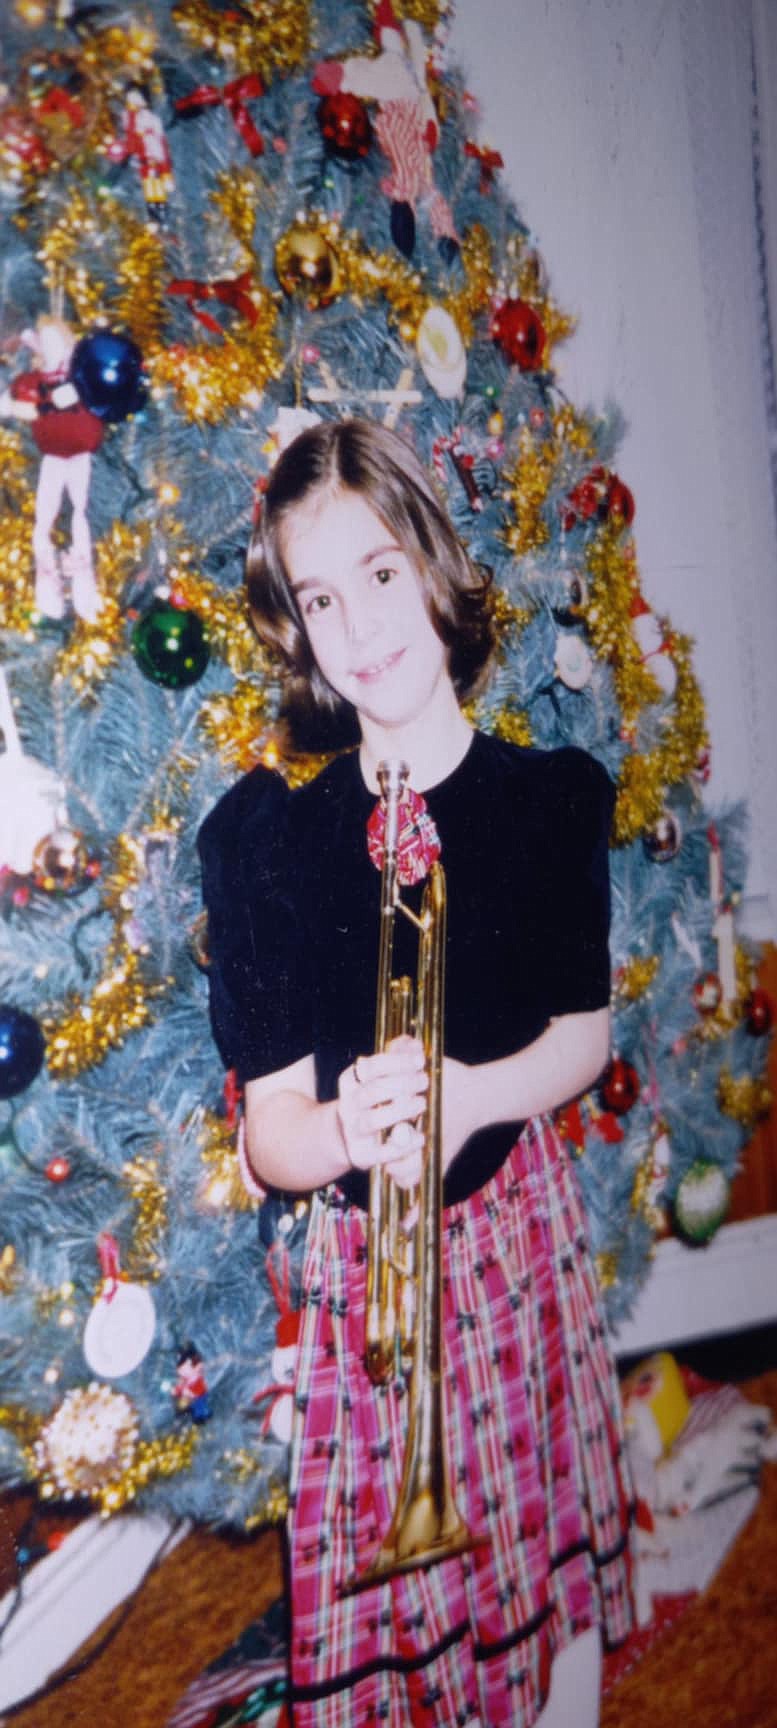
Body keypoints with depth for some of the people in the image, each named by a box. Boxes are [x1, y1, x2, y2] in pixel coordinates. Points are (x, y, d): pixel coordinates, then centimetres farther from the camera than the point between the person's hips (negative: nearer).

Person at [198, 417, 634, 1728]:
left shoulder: (554, 795, -7)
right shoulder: (265, 836, -12)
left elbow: (584, 1036, 0)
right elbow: (268, 1130, -11)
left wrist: (465, 1097, -19)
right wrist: (353, 1133, -33)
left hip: (527, 1221, 2)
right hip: (364, 1260, -1)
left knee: (555, 1571, 15)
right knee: (393, 1616, 8)